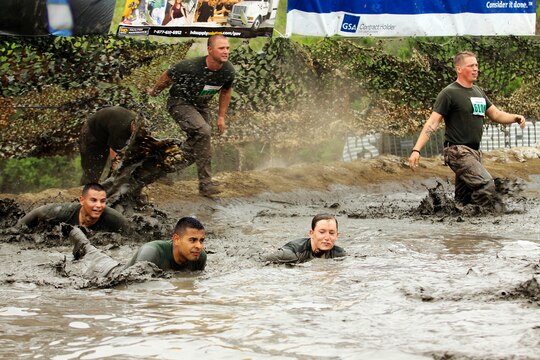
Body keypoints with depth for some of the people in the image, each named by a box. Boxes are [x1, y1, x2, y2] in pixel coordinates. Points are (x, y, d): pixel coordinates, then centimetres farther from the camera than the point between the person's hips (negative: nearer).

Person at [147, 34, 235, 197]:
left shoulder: (228, 71, -13)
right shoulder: (191, 66, -31)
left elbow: (226, 91, 9)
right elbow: (167, 76, -12)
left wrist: (221, 116, 11)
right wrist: (154, 91, 5)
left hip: (201, 106, 7)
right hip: (180, 102, -7)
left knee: (198, 143, 8)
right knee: (203, 131, -27)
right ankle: (205, 184, -22)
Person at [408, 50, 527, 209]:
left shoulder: (479, 92, 17)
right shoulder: (449, 93, -7)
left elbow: (496, 114, 21)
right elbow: (433, 122, -10)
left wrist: (515, 117, 1)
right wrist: (416, 150, -18)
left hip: (474, 152, 8)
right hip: (457, 150, -8)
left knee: (463, 200, 8)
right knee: (486, 184, -25)